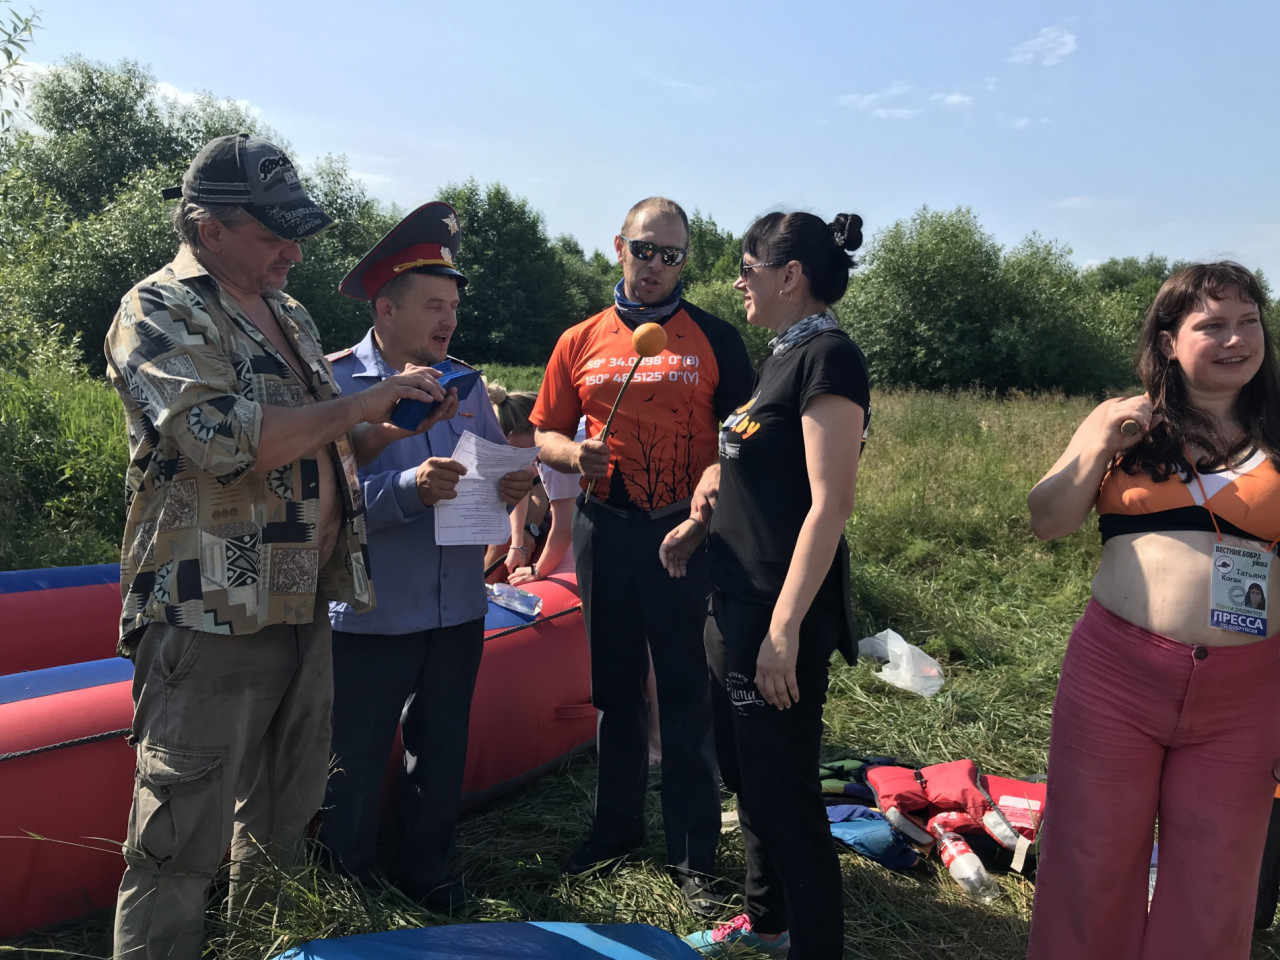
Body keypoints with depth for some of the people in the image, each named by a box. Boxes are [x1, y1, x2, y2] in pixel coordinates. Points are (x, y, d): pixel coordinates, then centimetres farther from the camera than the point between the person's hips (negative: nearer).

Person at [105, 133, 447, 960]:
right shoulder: (160, 313, -8)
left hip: (304, 605, 8)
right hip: (211, 614, -8)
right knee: (184, 838, 0)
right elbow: (224, 439, -24)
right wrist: (358, 405, -18)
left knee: (287, 814, 20)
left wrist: (400, 419, 9)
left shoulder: (290, 316, 17)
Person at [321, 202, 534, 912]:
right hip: (371, 615, -5)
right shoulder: (338, 383, -10)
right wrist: (410, 488, -30)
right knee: (357, 761, 10)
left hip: (458, 610, 5)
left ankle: (423, 868, 39)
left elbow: (493, 465, 11)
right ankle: (346, 884, 32)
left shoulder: (465, 381, 8)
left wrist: (514, 483, -11)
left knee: (443, 749, 18)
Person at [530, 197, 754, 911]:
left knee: (687, 695, 3)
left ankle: (695, 854, 17)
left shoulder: (716, 338, 3)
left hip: (685, 531, -3)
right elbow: (545, 434, 11)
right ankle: (617, 828, 32)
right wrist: (574, 455, -10)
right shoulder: (581, 341, 9)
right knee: (615, 689, 15)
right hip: (604, 529, 3)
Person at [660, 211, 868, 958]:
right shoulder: (785, 356, 14)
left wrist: (784, 629, -25)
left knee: (786, 794, 2)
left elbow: (830, 503, -22)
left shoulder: (829, 356, -15)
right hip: (737, 604, 10)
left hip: (780, 615, -10)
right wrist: (700, 523, 6)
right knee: (748, 777, 22)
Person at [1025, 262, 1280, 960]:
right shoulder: (1124, 421, 4)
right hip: (1117, 678, 0)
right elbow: (1045, 524, 4)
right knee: (1092, 865, 12)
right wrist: (1099, 447, -9)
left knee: (1212, 889, 14)